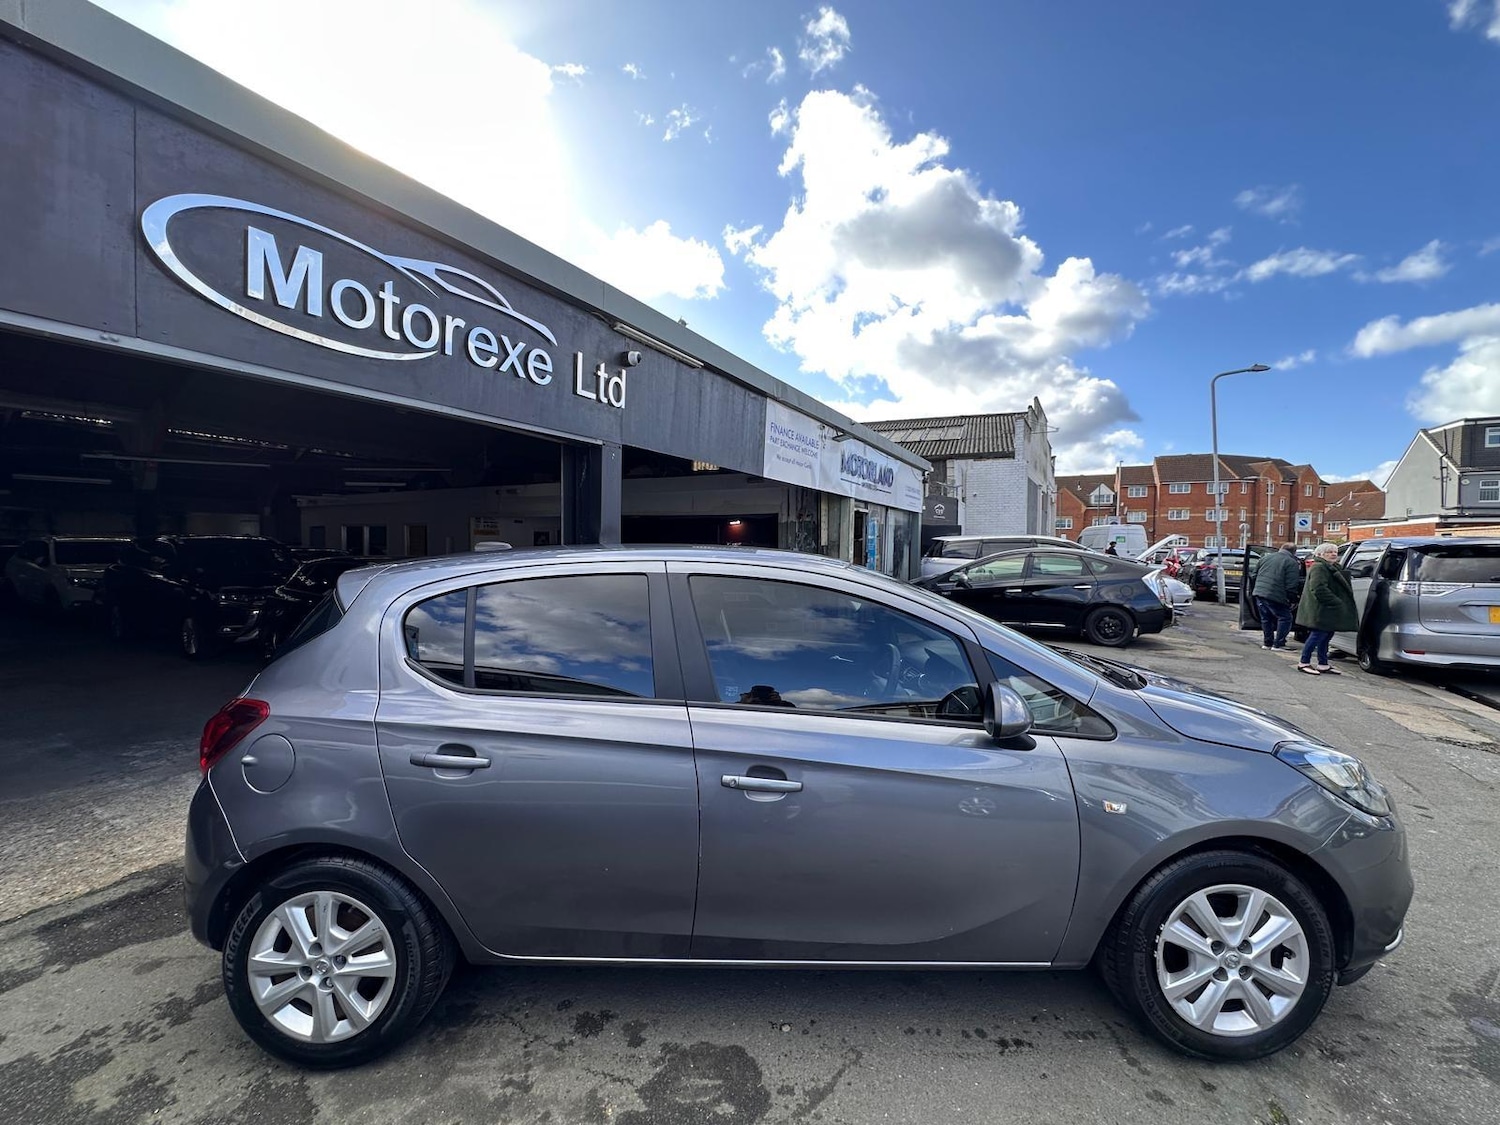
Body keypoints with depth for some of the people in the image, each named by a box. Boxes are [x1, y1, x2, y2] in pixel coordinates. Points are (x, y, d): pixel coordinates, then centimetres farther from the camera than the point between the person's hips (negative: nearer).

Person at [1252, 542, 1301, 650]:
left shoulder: (1267, 557, 16)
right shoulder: (1292, 563, -5)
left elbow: (1255, 575, 22)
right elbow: (1291, 585, -12)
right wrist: (1291, 599, -4)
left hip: (1259, 593, 7)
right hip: (1275, 596, -7)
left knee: (1266, 618, 17)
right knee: (1285, 618, 5)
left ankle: (1267, 643, 21)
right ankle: (1278, 644, 1)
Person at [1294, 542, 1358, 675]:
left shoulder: (1333, 568, 21)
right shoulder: (1318, 568, -13)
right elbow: (1319, 589, -23)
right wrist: (1336, 602, -23)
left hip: (1328, 612, 10)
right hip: (1321, 611, -10)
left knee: (1326, 637, 12)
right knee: (1317, 636, -7)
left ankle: (1323, 665, 18)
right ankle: (1303, 663, 2)